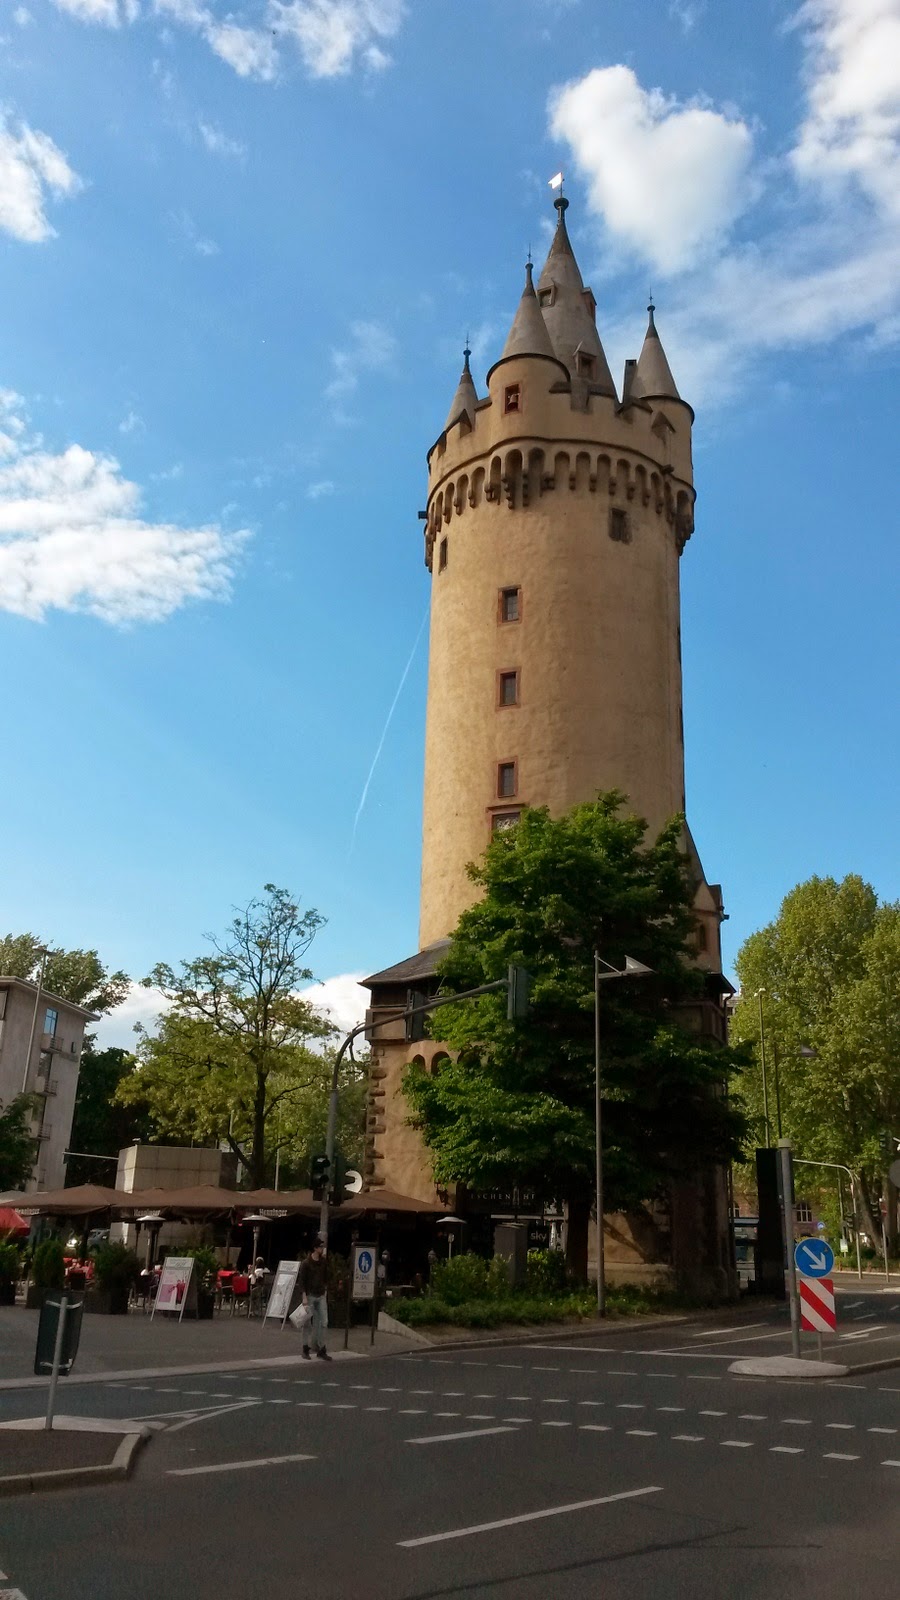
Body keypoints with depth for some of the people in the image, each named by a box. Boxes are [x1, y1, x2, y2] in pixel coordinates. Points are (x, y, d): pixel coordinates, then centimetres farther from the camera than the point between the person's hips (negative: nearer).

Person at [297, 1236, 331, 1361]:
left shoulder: (324, 1262, 5)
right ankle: (305, 1349, 13)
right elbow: (301, 1280, -10)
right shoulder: (307, 1263, -10)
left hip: (321, 1296, 5)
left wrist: (325, 1292, 9)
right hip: (310, 1295, -5)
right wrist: (304, 1297, -16)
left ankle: (321, 1350, 6)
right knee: (309, 1323, 1)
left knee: (324, 1322, 0)